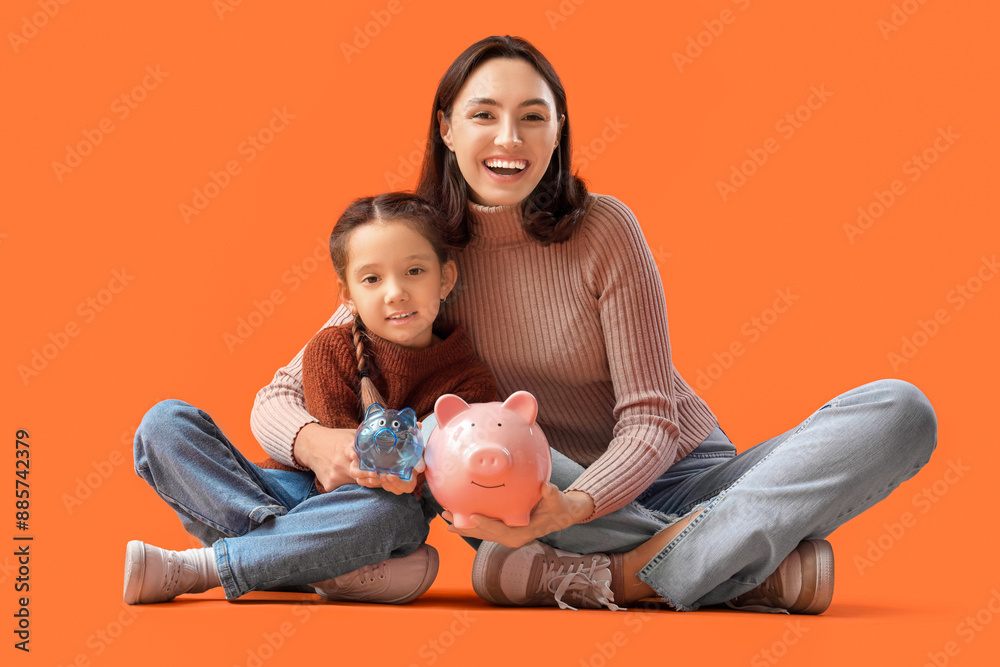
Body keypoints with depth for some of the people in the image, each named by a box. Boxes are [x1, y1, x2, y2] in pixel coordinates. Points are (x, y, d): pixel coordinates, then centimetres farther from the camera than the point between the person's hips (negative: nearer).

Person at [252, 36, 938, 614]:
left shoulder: (602, 228, -8)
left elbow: (650, 423, -12)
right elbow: (276, 399, -3)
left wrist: (572, 508, -34)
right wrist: (317, 441, -29)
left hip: (670, 482, 0)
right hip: (548, 504, 1)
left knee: (900, 411, -22)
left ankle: (615, 574, -34)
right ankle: (758, 563, -26)